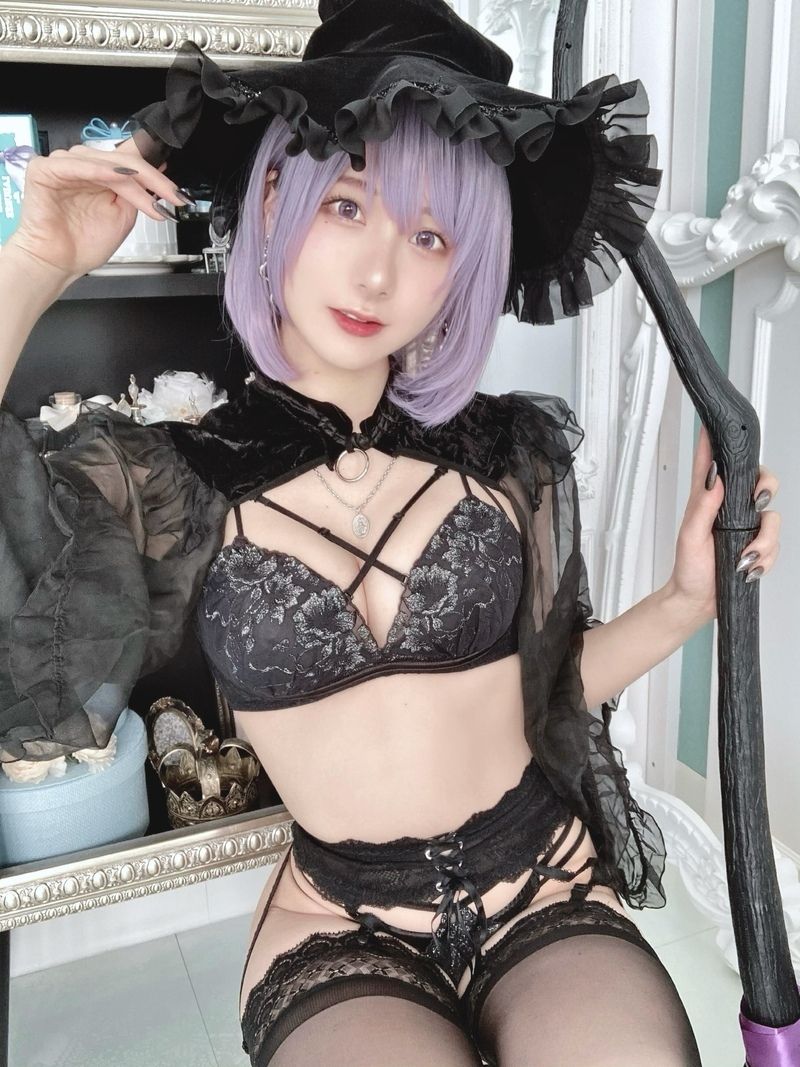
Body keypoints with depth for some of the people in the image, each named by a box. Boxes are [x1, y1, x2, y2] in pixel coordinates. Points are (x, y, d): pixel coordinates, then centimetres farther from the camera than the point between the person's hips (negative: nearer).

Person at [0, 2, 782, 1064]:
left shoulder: (507, 453, -3)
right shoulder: (174, 484, -7)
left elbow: (546, 683, 7)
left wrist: (687, 601, -7)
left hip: (545, 894, 2)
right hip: (337, 931, -1)